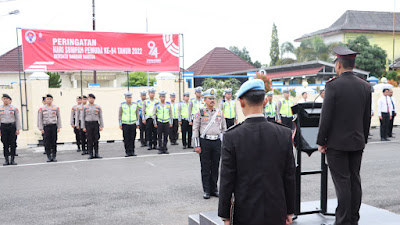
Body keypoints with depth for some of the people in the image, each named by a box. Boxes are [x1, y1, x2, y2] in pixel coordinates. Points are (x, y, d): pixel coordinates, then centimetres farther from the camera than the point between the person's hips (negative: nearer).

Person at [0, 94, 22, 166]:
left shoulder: (14, 108, 4)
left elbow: (17, 119, 3)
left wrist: (18, 129, -4)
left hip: (12, 127, -1)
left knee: (13, 144, 0)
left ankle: (12, 159, 7)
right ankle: (6, 160, 8)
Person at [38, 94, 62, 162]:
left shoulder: (56, 108, 5)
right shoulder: (42, 108, 4)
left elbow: (59, 118, 7)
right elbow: (40, 119, 6)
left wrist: (58, 127, 1)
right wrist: (41, 128, 0)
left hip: (54, 126, 0)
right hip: (46, 126, 0)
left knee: (54, 141, 3)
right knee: (47, 142, -1)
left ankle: (54, 156, 11)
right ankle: (49, 156, 7)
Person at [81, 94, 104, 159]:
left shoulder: (98, 107, 6)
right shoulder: (85, 107, 4)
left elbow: (100, 117, 6)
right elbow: (82, 117, 4)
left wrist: (101, 126, -1)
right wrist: (83, 127, -3)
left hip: (96, 124, 1)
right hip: (88, 124, -1)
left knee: (96, 139, 2)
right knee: (90, 140, 0)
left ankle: (96, 154, 8)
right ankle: (90, 154, 6)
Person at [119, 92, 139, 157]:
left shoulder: (135, 105, 4)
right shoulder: (122, 105, 0)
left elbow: (137, 114, 8)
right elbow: (119, 115, 3)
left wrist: (137, 124, 5)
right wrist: (120, 124, -1)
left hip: (133, 124, 1)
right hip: (125, 124, -1)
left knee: (132, 139, 3)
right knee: (126, 139, 1)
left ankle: (132, 151, 11)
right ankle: (127, 152, 8)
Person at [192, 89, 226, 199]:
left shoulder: (219, 113, 9)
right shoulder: (200, 113, 0)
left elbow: (224, 129, 13)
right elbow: (195, 129, -1)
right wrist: (197, 145, -7)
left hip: (217, 142, 3)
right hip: (205, 141, -3)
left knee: (215, 167, 8)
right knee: (205, 168, 3)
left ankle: (214, 189, 19)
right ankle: (206, 190, 11)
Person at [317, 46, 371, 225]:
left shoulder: (333, 85, -14)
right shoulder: (365, 86, 4)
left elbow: (326, 116, -14)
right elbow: (367, 117, 9)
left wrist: (321, 141, -6)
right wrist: (363, 140, 18)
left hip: (337, 142, -5)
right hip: (357, 142, 6)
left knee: (342, 182, -1)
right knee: (354, 179, 12)